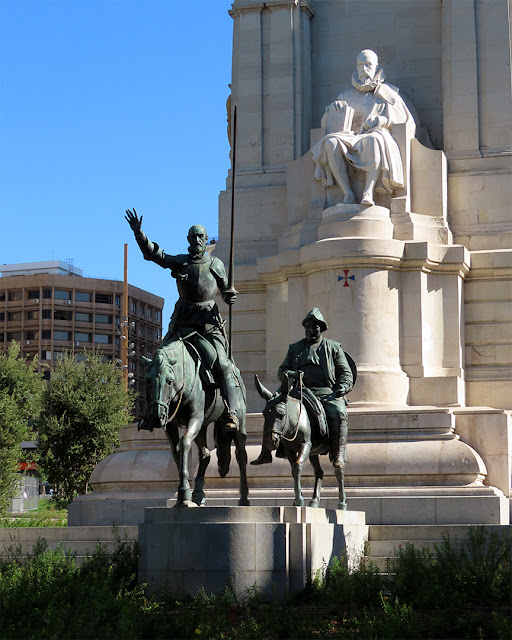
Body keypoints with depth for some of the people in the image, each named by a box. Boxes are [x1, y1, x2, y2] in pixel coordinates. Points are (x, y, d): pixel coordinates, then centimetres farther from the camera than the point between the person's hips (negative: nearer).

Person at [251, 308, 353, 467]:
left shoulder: (333, 347, 15)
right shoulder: (295, 348, 22)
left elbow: (346, 372, 11)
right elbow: (281, 371, 18)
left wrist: (343, 387, -10)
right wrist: (292, 374, -6)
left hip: (327, 392, -2)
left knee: (338, 412, -32)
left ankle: (339, 455, -32)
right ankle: (266, 453, -13)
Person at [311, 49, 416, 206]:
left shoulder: (387, 93, 19)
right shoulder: (347, 95, 26)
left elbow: (407, 121, 11)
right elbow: (326, 122, 25)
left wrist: (380, 119, -7)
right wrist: (334, 107, 2)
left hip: (376, 134, -3)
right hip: (352, 138, 3)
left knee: (374, 139, -42)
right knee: (330, 142, -33)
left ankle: (368, 192, -50)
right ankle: (348, 194, -38)